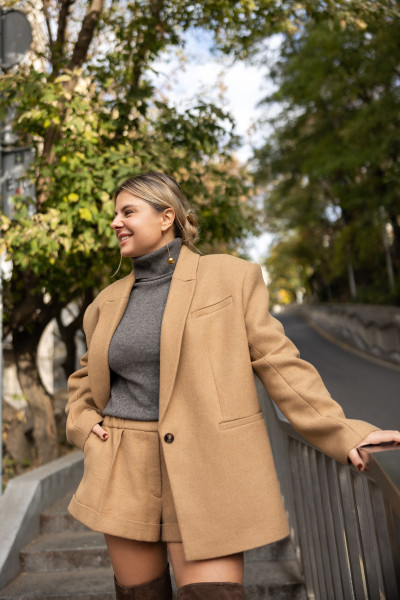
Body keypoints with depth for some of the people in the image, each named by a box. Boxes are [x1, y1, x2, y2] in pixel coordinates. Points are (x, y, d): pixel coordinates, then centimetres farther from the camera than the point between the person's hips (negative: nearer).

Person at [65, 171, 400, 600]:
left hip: (207, 470, -4)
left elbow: (276, 361, -3)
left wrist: (341, 433, -8)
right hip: (125, 471, 5)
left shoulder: (230, 278, -2)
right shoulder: (109, 302, 10)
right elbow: (86, 377, 24)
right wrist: (83, 426, 6)